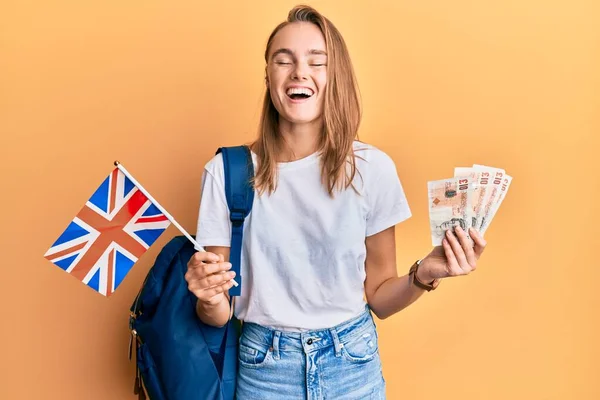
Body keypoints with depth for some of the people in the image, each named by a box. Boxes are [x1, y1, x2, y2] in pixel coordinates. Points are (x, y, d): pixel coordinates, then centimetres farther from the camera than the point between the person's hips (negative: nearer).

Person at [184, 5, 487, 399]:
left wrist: (423, 274, -17)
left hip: (353, 366, 1)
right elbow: (219, 316, -5)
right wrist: (210, 300, -26)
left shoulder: (373, 168, -8)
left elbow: (378, 297, 1)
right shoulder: (227, 171, -10)